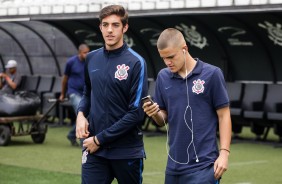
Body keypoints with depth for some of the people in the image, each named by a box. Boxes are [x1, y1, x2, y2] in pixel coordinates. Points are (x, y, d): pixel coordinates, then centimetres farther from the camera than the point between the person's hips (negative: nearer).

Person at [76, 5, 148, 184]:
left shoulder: (136, 63, -10)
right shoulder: (92, 58, 5)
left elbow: (136, 113, -13)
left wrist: (100, 139, -11)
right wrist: (81, 113, 0)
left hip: (127, 151, -3)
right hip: (94, 150, 3)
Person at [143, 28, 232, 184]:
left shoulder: (211, 74, -7)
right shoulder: (163, 77, 7)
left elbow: (223, 115, -4)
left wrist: (224, 152, -12)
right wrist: (155, 113, -9)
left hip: (203, 164, -5)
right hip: (174, 164, 5)